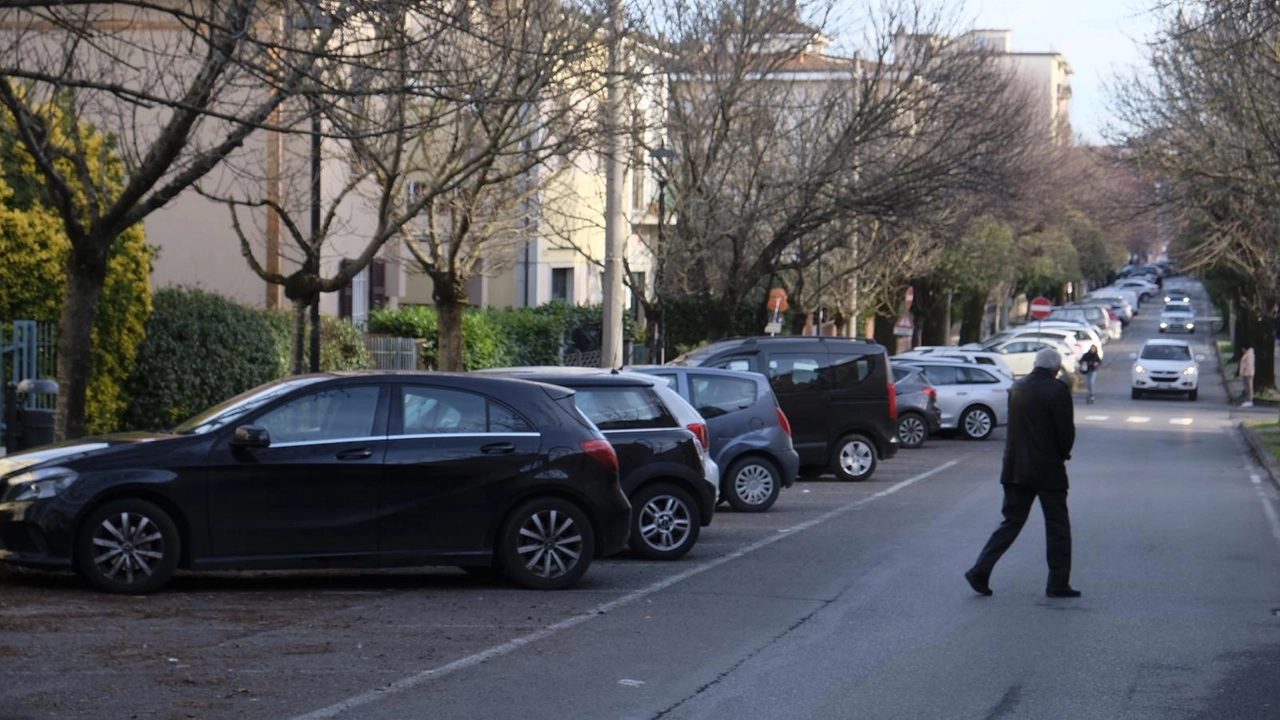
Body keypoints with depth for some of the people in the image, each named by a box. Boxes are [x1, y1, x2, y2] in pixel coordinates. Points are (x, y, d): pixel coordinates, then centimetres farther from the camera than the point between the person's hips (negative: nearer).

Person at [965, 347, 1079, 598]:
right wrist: (1062, 454, 7)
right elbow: (1066, 432, -14)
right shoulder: (1057, 391, -13)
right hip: (1047, 469, -6)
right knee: (1057, 526, 6)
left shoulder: (1017, 388, 7)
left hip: (1015, 468, 6)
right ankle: (1058, 584, 8)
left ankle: (981, 571, 0)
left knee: (1011, 522, 11)